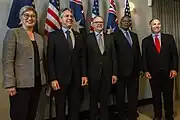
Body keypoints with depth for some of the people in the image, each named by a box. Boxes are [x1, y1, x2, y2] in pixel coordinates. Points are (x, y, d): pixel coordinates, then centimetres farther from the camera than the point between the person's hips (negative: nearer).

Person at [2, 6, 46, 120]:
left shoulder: (39, 37, 15)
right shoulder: (13, 33, -2)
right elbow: (7, 61, -10)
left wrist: (44, 80, 10)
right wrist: (10, 84, -16)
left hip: (37, 83, 6)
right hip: (20, 84, -5)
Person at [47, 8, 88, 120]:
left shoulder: (79, 36, 10)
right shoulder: (53, 35, -2)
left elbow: (83, 57, 9)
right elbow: (50, 59, -7)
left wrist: (84, 75, 2)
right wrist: (53, 78, -13)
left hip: (76, 77, 3)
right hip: (60, 77, -3)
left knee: (75, 107, 13)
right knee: (60, 107, 12)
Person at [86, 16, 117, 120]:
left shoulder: (110, 38, 7)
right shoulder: (88, 38, -2)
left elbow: (113, 56, 5)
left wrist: (114, 73, 0)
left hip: (107, 73, 2)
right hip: (93, 74, -2)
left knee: (105, 100, 12)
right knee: (94, 99, 13)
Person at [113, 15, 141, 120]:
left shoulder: (134, 35, 15)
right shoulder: (115, 35, -3)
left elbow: (138, 52, 15)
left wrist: (139, 67, 9)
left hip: (134, 70, 5)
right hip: (121, 70, -5)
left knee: (133, 95, 13)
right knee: (120, 96, 10)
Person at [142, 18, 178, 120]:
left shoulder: (169, 38, 6)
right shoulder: (146, 41, 6)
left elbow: (174, 54, 2)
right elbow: (144, 57, 3)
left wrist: (174, 69, -7)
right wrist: (146, 71, -6)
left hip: (168, 72, 0)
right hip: (153, 73, 0)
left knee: (168, 96, 9)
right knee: (156, 96, 10)